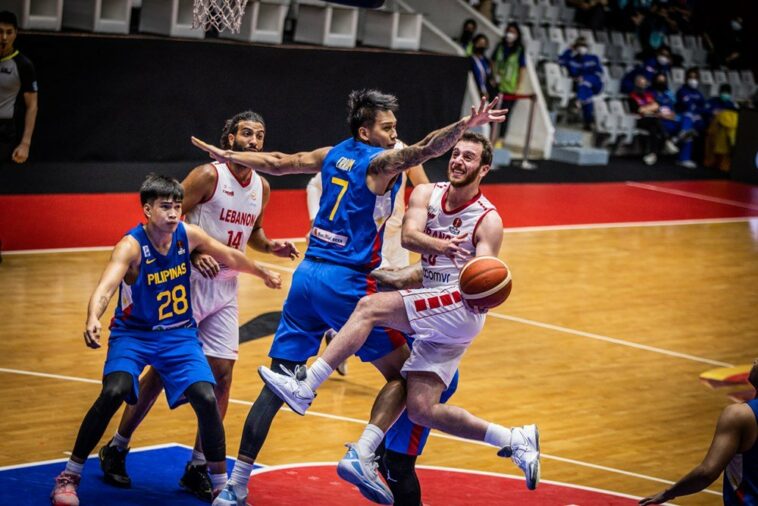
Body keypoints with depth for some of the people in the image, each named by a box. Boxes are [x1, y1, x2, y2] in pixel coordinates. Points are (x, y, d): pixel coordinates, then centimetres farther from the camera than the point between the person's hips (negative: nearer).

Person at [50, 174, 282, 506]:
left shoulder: (188, 235, -8)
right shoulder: (131, 246, -23)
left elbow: (230, 257, 11)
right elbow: (105, 288, -39)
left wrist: (263, 274, 26)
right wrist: (93, 320, -59)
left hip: (179, 334, 3)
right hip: (133, 333, -3)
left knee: (206, 399, -14)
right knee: (113, 392, -27)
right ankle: (69, 476, -10)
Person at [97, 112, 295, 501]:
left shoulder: (261, 187, 8)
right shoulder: (208, 175, -12)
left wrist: (270, 246, 4)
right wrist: (193, 253, -26)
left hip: (226, 289, 6)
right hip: (190, 281, -6)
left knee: (222, 374, 0)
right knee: (162, 368, -1)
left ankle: (198, 468, 10)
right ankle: (116, 449, 16)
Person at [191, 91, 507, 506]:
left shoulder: (334, 155, 15)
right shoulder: (381, 161, -5)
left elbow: (278, 163, 25)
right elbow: (424, 149, -24)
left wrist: (227, 156, 38)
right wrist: (464, 125, -34)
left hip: (307, 274, 7)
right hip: (347, 282, -7)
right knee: (402, 371, 5)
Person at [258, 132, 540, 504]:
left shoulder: (488, 221, -3)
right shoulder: (426, 195, 10)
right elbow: (409, 236, -11)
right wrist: (444, 247, -31)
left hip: (460, 308, -7)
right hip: (435, 315, 7)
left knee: (371, 306, -22)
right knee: (421, 410, -1)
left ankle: (305, 388, -23)